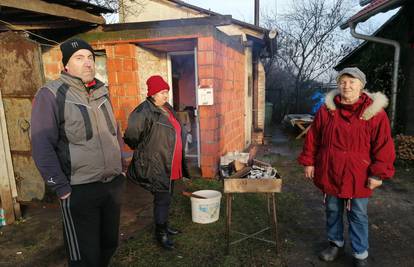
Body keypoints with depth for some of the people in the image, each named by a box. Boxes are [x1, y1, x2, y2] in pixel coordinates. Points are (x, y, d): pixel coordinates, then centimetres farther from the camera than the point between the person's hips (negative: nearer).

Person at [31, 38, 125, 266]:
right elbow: (42, 146, -14)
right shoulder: (51, 94, -10)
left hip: (113, 184, 6)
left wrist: (120, 168, 15)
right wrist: (61, 188, -15)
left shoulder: (102, 92, 10)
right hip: (79, 191, -6)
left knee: (109, 244, 20)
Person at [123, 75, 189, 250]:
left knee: (167, 197, 20)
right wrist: (143, 150, -7)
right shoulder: (144, 112, -19)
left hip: (170, 165, 9)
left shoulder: (167, 108, 10)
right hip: (156, 165, -8)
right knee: (162, 199, 0)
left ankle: (164, 225, 38)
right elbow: (131, 137, -22)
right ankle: (160, 234, 18)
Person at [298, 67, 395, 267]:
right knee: (332, 211, 17)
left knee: (358, 216, 11)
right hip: (329, 172, 3)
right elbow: (313, 138, 4)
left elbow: (383, 145, -8)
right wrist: (309, 162, 4)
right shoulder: (327, 109, 0)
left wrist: (378, 173, -11)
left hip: (357, 176, -2)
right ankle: (336, 244, 38)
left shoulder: (374, 112, -9)